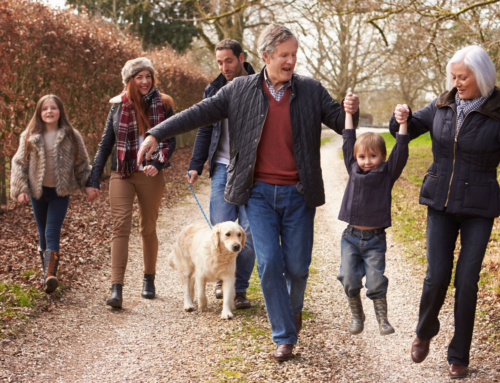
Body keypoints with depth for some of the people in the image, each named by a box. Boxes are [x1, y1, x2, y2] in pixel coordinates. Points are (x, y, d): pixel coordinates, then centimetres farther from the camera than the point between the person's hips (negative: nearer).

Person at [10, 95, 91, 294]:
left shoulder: (71, 136, 0)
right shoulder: (29, 136, 2)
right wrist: (21, 189, -4)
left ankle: (50, 274, -23)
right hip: (38, 192, 2)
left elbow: (82, 163, 8)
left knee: (52, 233, -13)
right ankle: (47, 272, 22)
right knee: (43, 233, 10)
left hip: (61, 192, -2)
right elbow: (19, 163, 4)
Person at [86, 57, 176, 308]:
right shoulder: (118, 106, 5)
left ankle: (149, 280, 29)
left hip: (151, 175, 0)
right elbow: (105, 144, 8)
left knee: (148, 229, 11)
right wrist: (93, 181, 4)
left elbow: (170, 140, 1)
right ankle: (116, 289, -17)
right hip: (122, 174, 0)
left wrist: (158, 163, -19)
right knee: (120, 227, -12)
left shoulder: (162, 105, 3)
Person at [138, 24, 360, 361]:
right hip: (260, 193, 0)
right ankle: (285, 337, 6)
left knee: (297, 266, 6)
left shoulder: (311, 90, 3)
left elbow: (341, 123, 5)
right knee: (269, 263, -6)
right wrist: (156, 134, -5)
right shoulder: (241, 90, 2)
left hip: (298, 194, 1)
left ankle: (294, 308, 39)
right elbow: (201, 113, 1)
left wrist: (351, 111, -19)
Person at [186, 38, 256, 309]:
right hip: (223, 167, 2)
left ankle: (239, 288, 10)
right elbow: (205, 130, 15)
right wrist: (196, 165, 7)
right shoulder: (214, 90, 10)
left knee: (249, 231, -3)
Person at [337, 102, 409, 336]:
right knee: (349, 279, -2)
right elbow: (348, 144, 8)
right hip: (351, 237, 2)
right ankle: (357, 316, 17)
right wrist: (349, 113, 8)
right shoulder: (354, 170, 6)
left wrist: (403, 123, -16)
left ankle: (382, 319, 11)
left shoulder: (387, 174, 0)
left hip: (375, 239, -2)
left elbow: (400, 152, -9)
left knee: (376, 281, -5)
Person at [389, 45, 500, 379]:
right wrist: (401, 118, -10)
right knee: (437, 277, -3)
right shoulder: (443, 106, 1)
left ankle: (459, 357, 14)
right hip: (441, 202, 3)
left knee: (467, 281, -1)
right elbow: (405, 131, 12)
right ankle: (425, 332, 27)